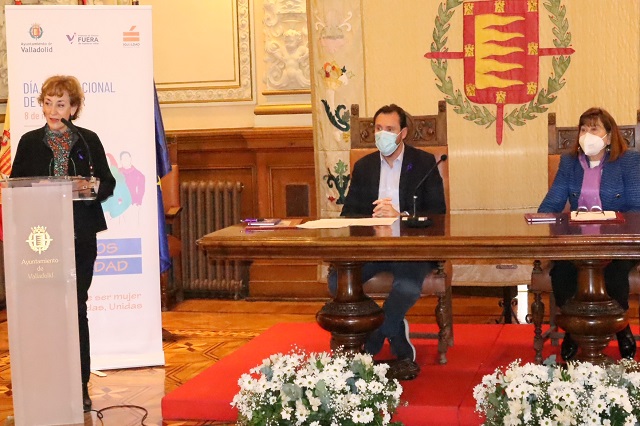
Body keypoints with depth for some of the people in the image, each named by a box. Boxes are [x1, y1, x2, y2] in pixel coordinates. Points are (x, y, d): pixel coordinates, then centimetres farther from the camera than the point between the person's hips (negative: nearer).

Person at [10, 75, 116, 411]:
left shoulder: (88, 141, 6)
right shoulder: (30, 142, 7)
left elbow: (108, 182, 8)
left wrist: (92, 189, -14)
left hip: (80, 236, 0)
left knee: (77, 308, 3)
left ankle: (80, 387, 11)